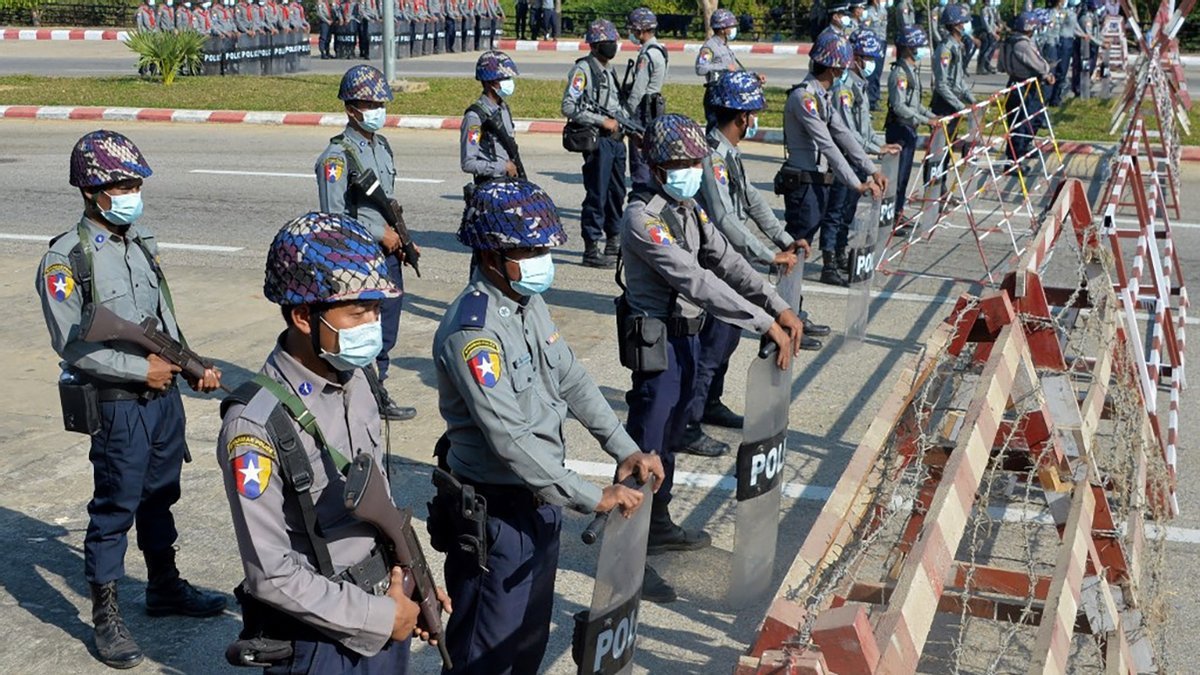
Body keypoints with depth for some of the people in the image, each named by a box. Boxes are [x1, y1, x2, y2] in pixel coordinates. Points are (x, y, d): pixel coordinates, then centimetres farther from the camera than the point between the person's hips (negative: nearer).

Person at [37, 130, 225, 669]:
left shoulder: (142, 241, 7)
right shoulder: (66, 259, -15)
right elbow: (72, 345, -18)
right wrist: (141, 369, -17)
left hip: (164, 392, 7)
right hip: (117, 404, -7)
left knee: (159, 495, 19)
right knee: (114, 507, 2)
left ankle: (164, 588, 37)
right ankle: (105, 617, 16)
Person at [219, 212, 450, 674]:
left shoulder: (356, 381, -1)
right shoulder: (256, 424, -23)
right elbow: (272, 573, -20)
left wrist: (412, 579, 4)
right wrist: (380, 617, -15)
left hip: (387, 616, 6)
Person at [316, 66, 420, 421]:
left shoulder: (383, 146, 11)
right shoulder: (337, 156, -14)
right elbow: (334, 216, -18)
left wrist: (401, 239, 8)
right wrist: (381, 234, -14)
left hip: (387, 253, 8)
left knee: (386, 331, 15)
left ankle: (377, 392, 27)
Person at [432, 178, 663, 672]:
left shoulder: (530, 303, 3)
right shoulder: (472, 330, -26)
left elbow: (572, 380, 9)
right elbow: (510, 439, -29)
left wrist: (626, 450, -1)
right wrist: (593, 499, -27)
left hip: (540, 499, 9)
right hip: (495, 509, -9)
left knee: (531, 634, 22)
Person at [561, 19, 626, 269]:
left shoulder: (609, 70, 17)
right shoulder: (583, 70, -10)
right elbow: (569, 107, -19)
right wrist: (602, 122, -19)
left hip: (616, 139, 9)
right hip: (597, 140, -9)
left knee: (617, 192, 15)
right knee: (597, 194, -6)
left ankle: (614, 241, 27)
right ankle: (593, 249, -1)